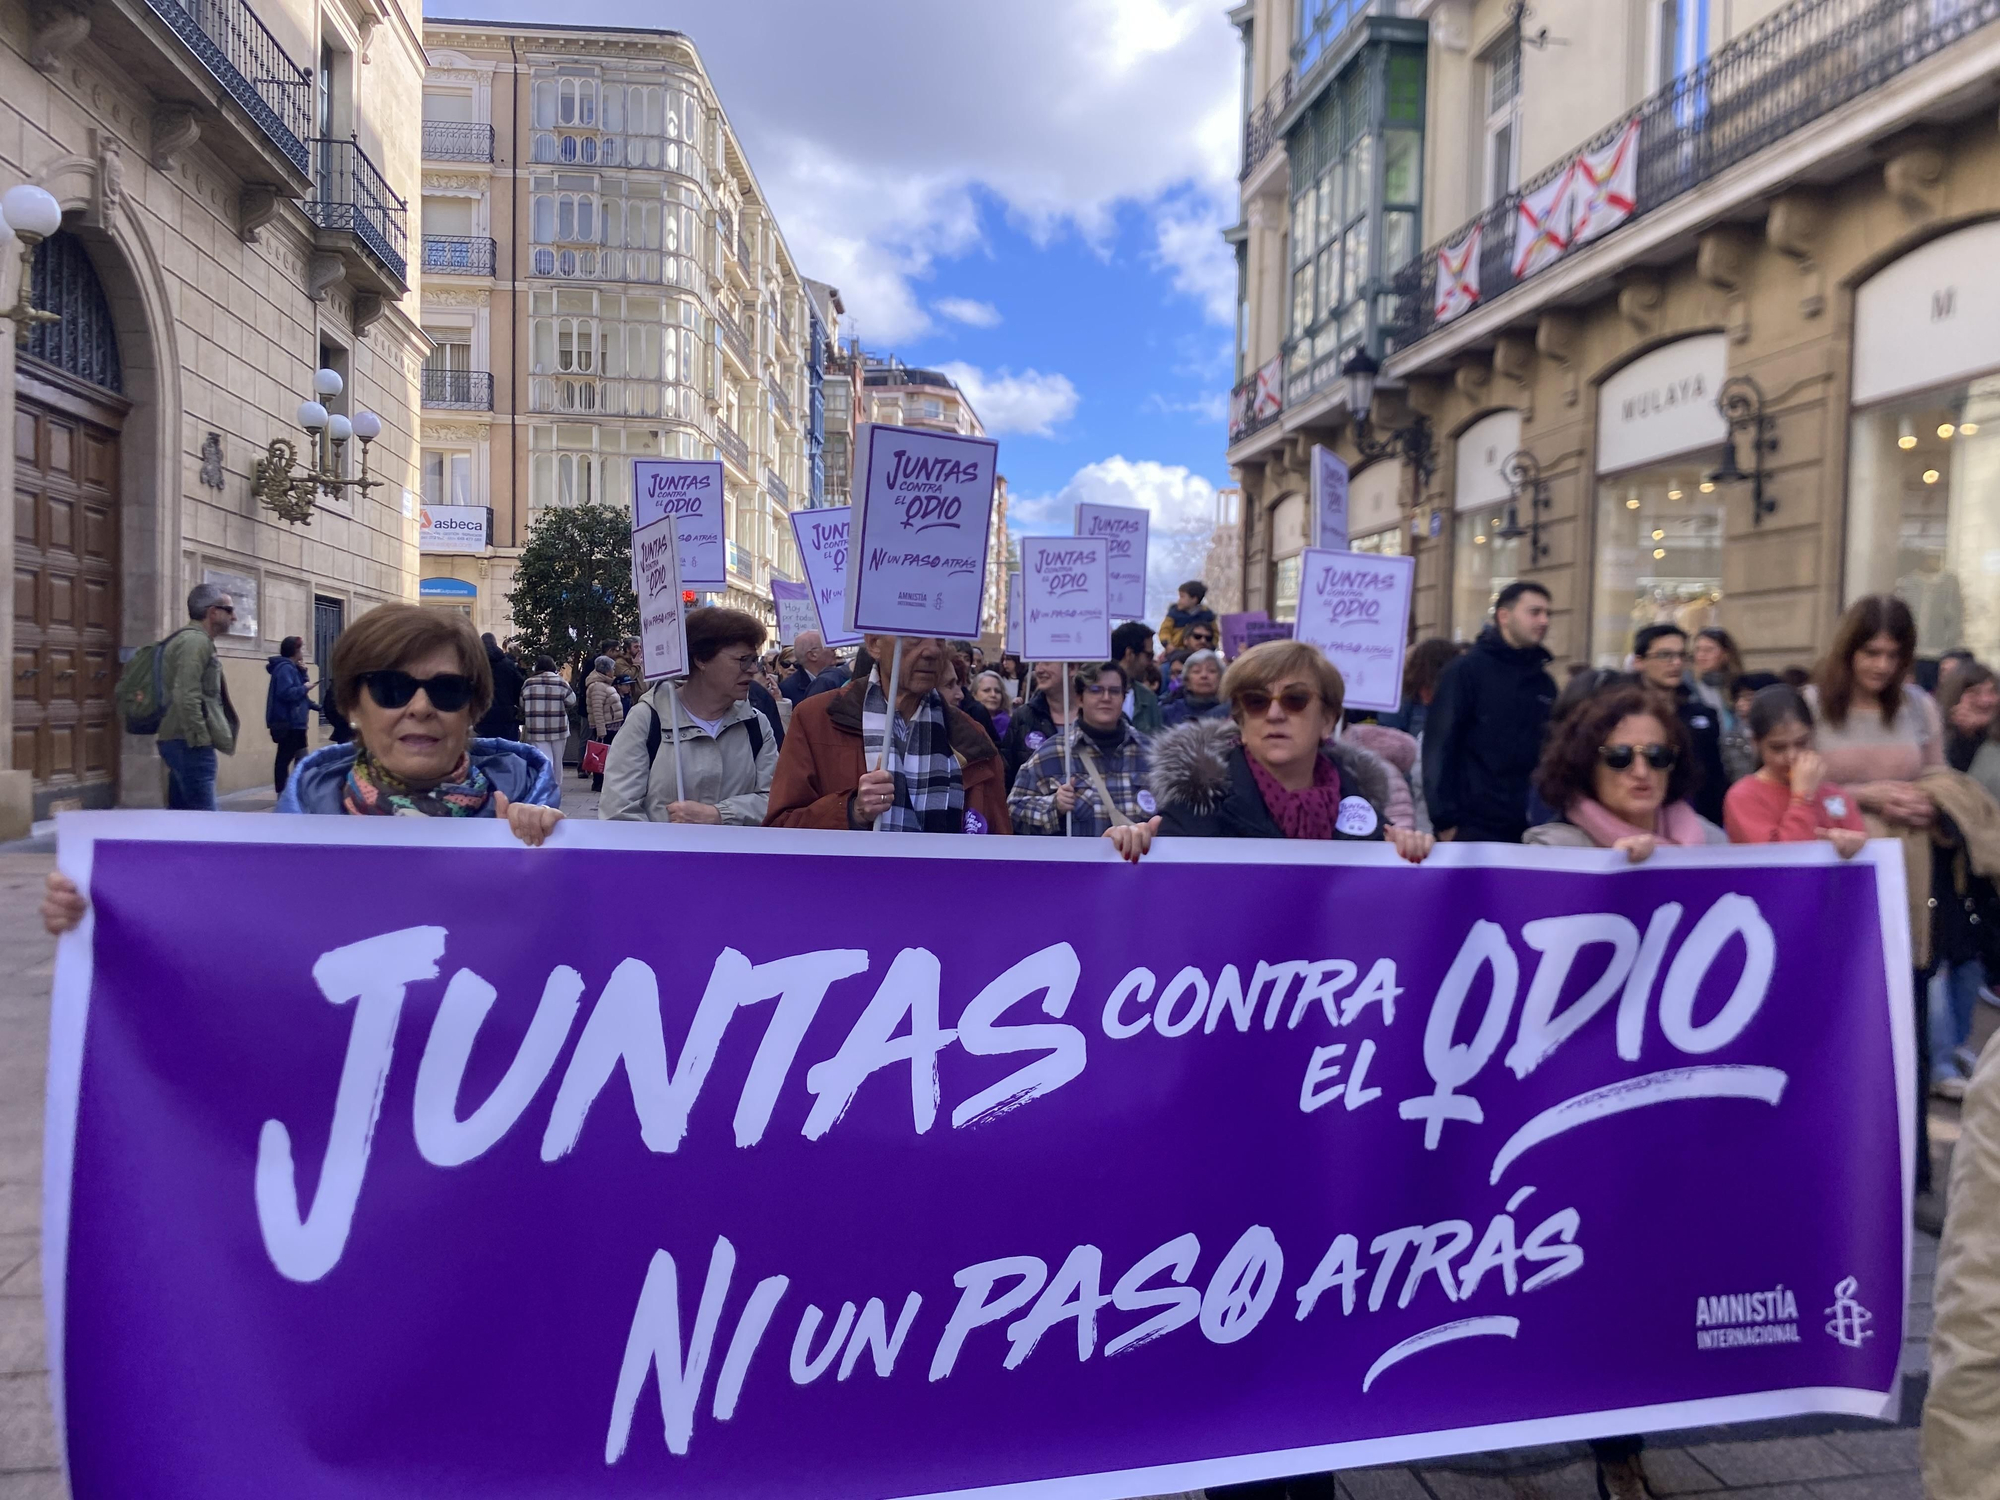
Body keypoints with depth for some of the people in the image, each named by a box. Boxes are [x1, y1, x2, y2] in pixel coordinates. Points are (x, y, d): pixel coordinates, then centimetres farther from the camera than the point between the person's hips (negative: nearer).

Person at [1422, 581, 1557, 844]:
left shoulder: (1544, 682, 14)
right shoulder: (1467, 670, -4)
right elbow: (1439, 746, -10)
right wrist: (1445, 821, -15)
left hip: (1529, 828, 6)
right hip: (1473, 826, -6)